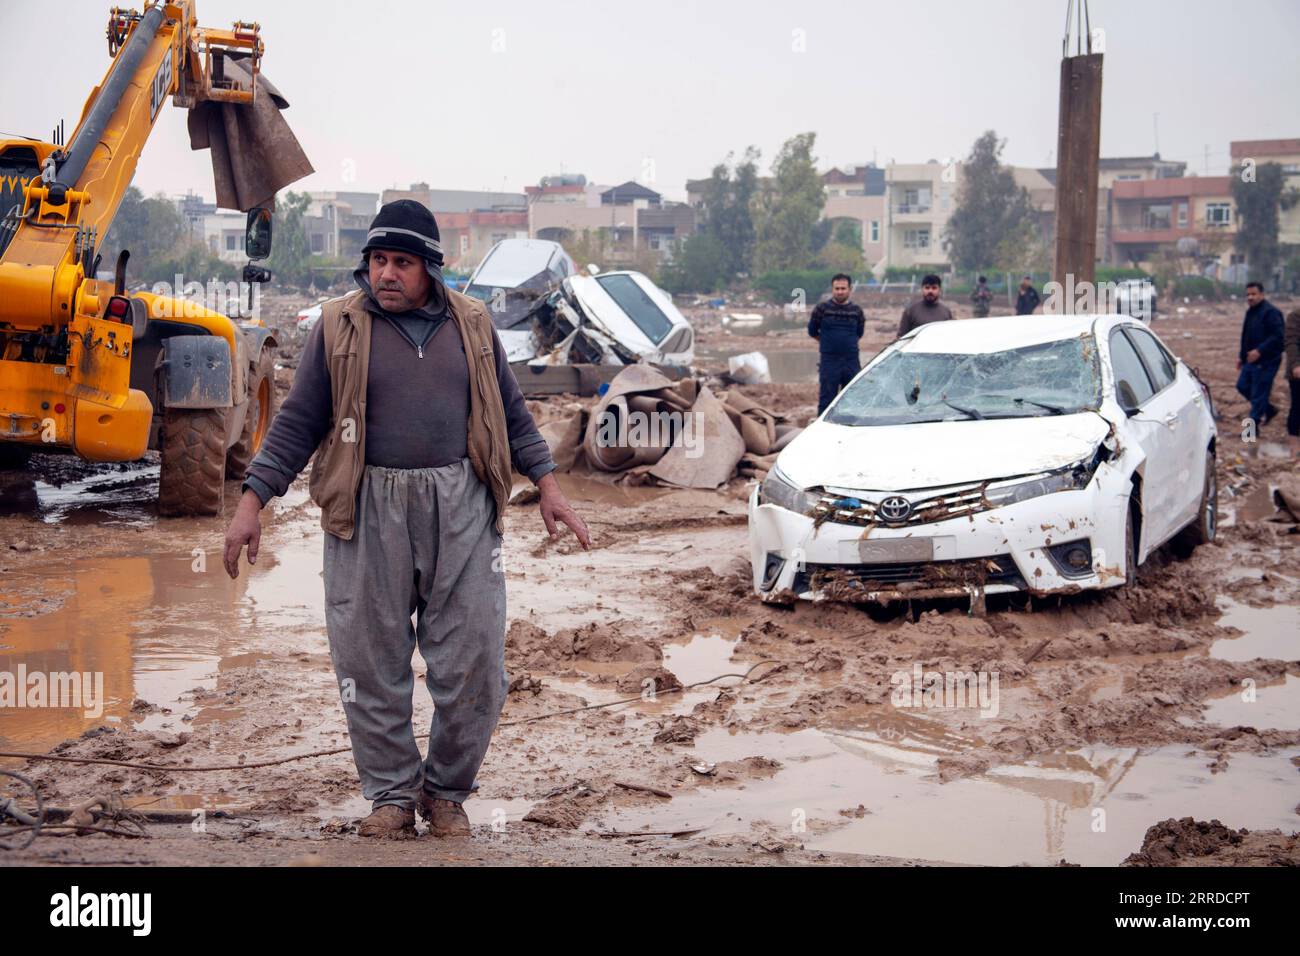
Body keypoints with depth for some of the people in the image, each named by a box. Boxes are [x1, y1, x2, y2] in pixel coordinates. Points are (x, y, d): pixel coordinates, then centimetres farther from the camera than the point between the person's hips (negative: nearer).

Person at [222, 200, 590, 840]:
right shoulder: (339, 326, 3)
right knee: (371, 665, 3)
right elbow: (297, 422, 4)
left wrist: (548, 486, 10)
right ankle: (392, 796, 18)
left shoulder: (471, 325, 9)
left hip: (461, 510, 2)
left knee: (473, 664, 2)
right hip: (369, 512, -1)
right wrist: (253, 501, -2)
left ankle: (446, 793, 20)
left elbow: (510, 413, 17)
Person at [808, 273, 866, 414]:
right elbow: (812, 331, 9)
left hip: (852, 361, 3)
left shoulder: (856, 310, 6)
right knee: (826, 400, -1)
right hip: (828, 361, -3)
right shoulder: (821, 309, -2)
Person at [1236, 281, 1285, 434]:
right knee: (1243, 386, 15)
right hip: (1251, 360, 10)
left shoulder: (1270, 312, -17)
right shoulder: (1251, 312, 14)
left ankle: (1253, 426, 4)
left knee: (1258, 394, -4)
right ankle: (1269, 409, 30)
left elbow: (1278, 336, -24)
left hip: (1265, 362, -10)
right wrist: (1241, 355, 21)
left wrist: (1260, 351, -29)